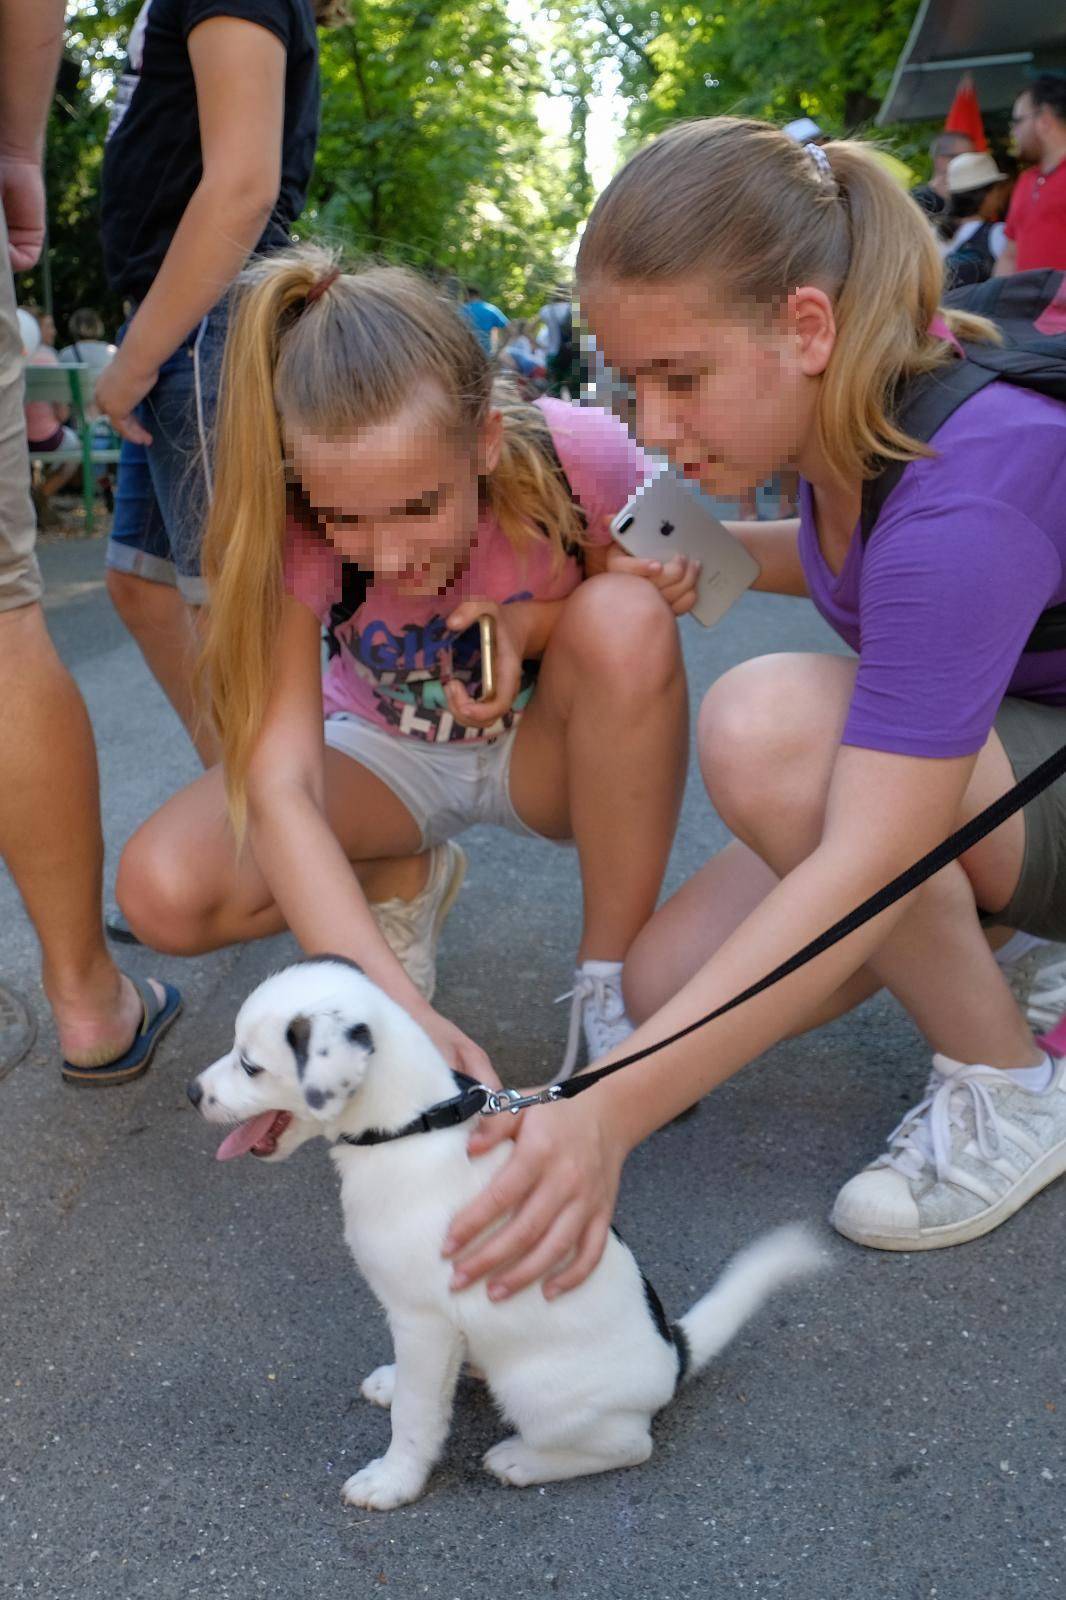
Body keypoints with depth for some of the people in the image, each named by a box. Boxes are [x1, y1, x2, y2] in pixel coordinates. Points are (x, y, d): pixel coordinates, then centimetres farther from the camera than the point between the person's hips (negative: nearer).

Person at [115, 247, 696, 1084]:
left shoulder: (583, 458, -29)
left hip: (545, 749, 0)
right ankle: (408, 879, 7)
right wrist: (403, 1009, -46)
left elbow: (645, 627, -8)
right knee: (162, 891, -24)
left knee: (623, 616, -34)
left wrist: (527, 623, -31)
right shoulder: (293, 527, -28)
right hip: (388, 755, 1)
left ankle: (612, 978, -17)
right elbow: (278, 782, -34)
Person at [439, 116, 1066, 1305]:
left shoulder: (969, 484, -33)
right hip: (964, 783, 8)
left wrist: (611, 1114, -44)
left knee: (769, 722, -35)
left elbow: (863, 869, -39)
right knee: (669, 984, -7)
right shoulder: (845, 417, -8)